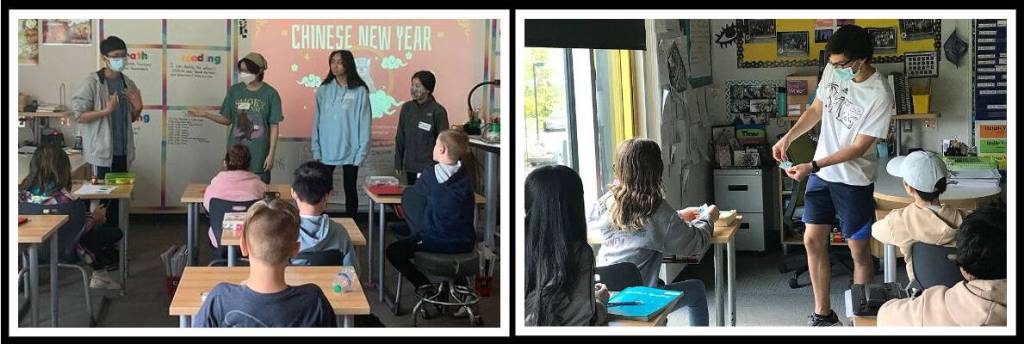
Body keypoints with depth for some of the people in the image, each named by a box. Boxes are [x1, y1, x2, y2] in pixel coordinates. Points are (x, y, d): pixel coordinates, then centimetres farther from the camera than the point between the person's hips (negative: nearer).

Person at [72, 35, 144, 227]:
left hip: (122, 152, 6)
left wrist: (138, 109, -2)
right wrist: (106, 111, -24)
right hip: (102, 152, -6)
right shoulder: (92, 82, -8)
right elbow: (78, 115, -12)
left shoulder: (128, 83, 10)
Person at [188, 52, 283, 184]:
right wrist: (205, 114, -5)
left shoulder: (270, 94, -7)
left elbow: (274, 126, -5)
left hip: (259, 155, -3)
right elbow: (227, 120, 9)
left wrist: (271, 154, -8)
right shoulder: (234, 90, 2)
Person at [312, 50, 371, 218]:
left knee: (350, 190, 11)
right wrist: (316, 151, -2)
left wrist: (361, 152, -10)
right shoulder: (323, 90, 2)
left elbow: (364, 124, -6)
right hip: (326, 151, 2)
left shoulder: (360, 91, -5)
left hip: (350, 152, -2)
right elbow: (317, 122, 4)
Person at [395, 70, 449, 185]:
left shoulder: (438, 111, -9)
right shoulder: (406, 108, 5)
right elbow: (400, 137, 11)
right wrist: (398, 163, 9)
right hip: (410, 166, 5)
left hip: (430, 167, -4)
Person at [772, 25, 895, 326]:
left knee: (859, 250, 4)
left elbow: (858, 147, -21)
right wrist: (788, 137, -2)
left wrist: (812, 166, -24)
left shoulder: (879, 95, -23)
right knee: (813, 240, 8)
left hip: (854, 180, -6)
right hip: (820, 174, 6)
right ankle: (823, 314, 20)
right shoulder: (832, 71, -5)